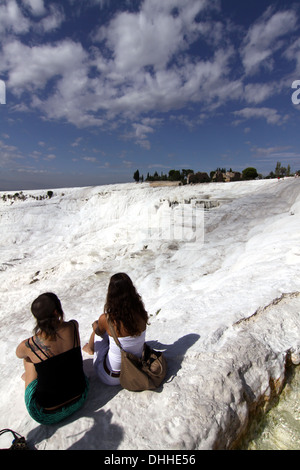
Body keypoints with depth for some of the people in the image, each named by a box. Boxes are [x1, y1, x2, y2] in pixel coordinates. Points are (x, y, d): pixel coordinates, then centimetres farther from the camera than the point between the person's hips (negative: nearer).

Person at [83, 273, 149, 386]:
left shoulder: (106, 319, -27)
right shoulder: (141, 314, -17)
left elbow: (98, 332, -3)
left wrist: (95, 326, 21)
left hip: (111, 378, -3)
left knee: (97, 330, 15)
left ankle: (91, 348, 47)